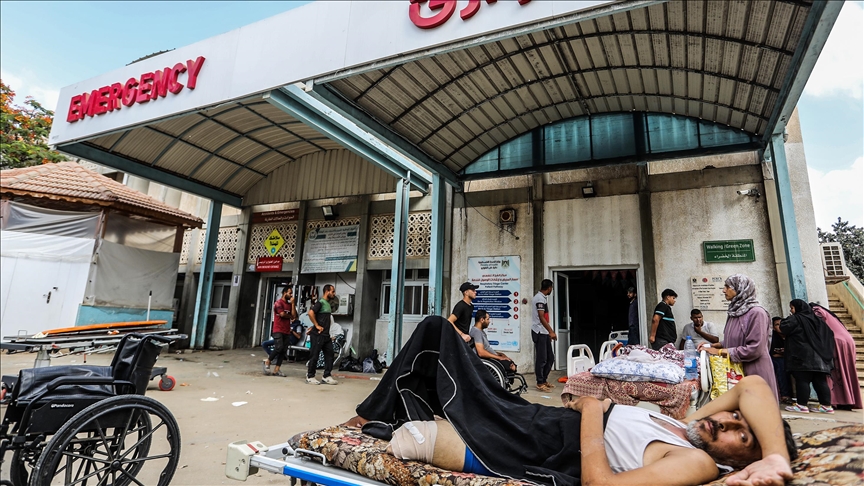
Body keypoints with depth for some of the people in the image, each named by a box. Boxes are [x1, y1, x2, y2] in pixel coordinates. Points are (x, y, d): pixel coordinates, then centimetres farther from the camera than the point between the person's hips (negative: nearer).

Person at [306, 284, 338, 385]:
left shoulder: (328, 303, 15)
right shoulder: (320, 302, -12)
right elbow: (311, 313, -25)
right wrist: (316, 326, -18)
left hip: (326, 334, 9)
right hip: (318, 334, -9)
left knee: (329, 354, 7)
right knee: (314, 355, 0)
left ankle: (326, 376, 14)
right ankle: (310, 377, 11)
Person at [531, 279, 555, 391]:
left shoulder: (541, 297, 16)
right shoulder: (540, 298, -15)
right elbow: (541, 318, -21)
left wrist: (550, 332, 21)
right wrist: (551, 331, -19)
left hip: (544, 333, 10)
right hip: (540, 333, -10)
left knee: (550, 357, 13)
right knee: (541, 358, -4)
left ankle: (544, 380, 23)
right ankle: (540, 383, 5)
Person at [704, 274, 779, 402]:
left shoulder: (756, 313, -15)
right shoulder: (734, 312, 8)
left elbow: (755, 349, -20)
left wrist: (720, 352, -17)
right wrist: (716, 345, 3)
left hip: (754, 372, -7)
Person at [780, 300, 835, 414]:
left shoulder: (795, 319, -6)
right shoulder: (815, 319, 17)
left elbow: (784, 328, -16)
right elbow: (829, 333, 19)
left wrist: (783, 322, 5)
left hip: (802, 357, -8)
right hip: (818, 357, 8)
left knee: (802, 380, -7)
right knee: (820, 381, 8)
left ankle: (802, 405, -7)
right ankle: (826, 405, 9)